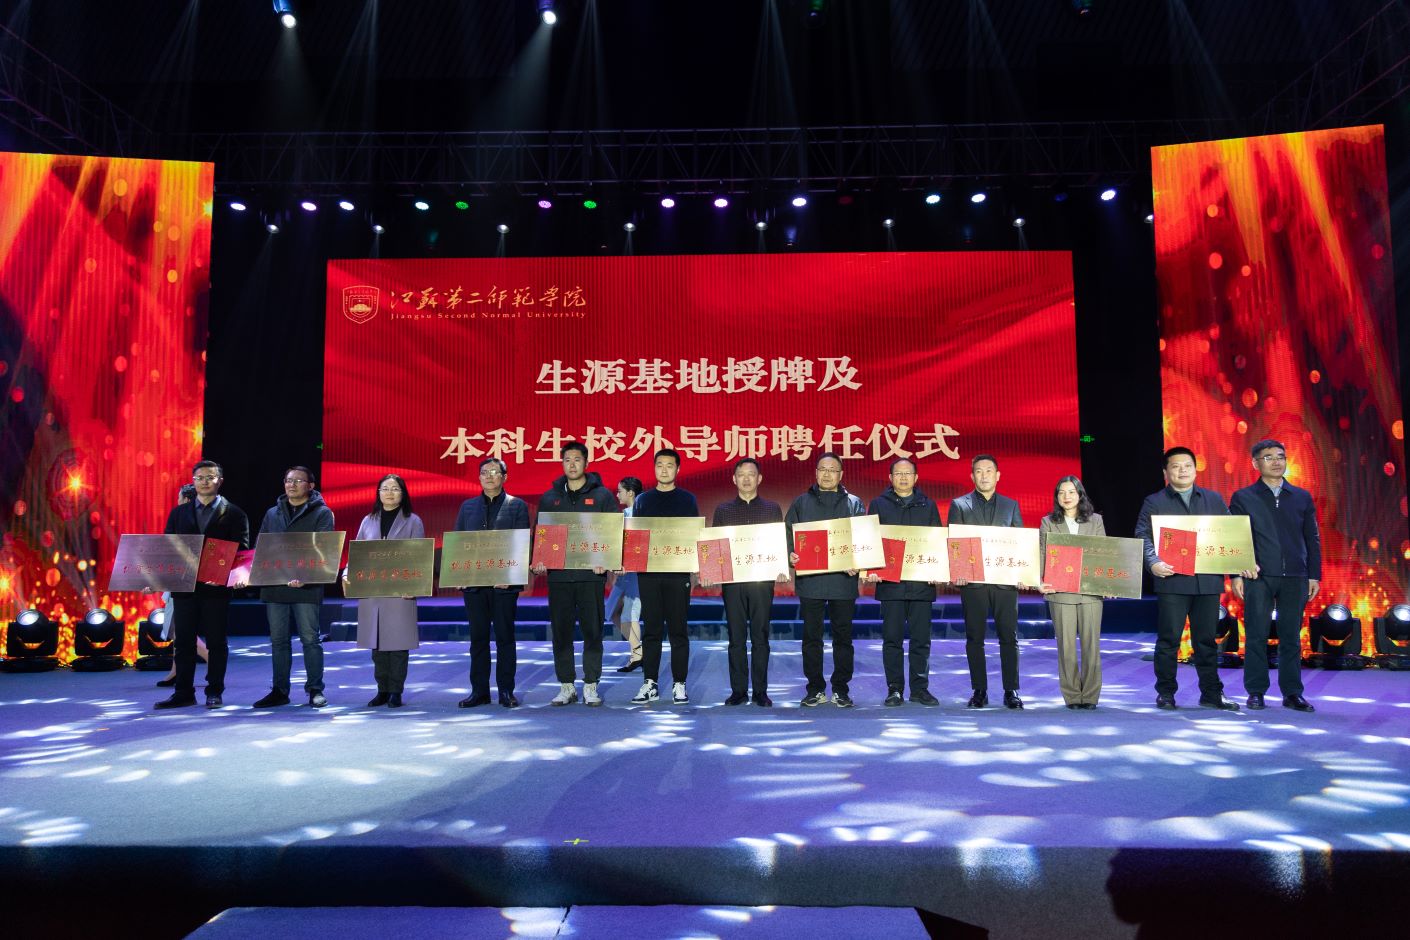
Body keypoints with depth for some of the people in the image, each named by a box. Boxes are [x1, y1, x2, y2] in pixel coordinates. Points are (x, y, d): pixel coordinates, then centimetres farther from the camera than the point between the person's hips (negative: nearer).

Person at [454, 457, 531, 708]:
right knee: (478, 638, 7)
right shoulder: (468, 506, 14)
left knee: (504, 637, 3)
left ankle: (506, 690, 11)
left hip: (504, 583, -3)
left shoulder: (517, 506, 3)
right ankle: (479, 690, 15)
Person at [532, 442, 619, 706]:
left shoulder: (602, 495, 4)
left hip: (591, 574, -2)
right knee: (560, 631, 5)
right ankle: (566, 686, 14)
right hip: (558, 574, 2)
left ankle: (590, 686, 11)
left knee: (592, 630, 1)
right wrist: (539, 560, -3)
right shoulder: (549, 497, 12)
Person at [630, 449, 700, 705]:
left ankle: (679, 684, 8)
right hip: (648, 571, 2)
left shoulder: (687, 499, 8)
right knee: (651, 629, 4)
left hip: (678, 572, -1)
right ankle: (649, 684, 11)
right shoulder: (643, 500, 12)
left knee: (678, 629, 2)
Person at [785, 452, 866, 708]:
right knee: (812, 636, 3)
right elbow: (788, 533, 7)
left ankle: (841, 689, 14)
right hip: (810, 580, 0)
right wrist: (790, 553, -14)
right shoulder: (801, 503, 12)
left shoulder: (854, 504, 12)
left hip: (843, 579, 0)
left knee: (843, 637, 5)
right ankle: (815, 689, 13)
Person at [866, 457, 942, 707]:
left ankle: (920, 688, 13)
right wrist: (871, 569, -8)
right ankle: (894, 689, 10)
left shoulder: (928, 506, 12)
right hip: (889, 582, -1)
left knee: (921, 639, 4)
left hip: (922, 583, 1)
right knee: (892, 638, 2)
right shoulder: (878, 505, 9)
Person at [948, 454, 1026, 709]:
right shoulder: (959, 505, 7)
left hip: (1005, 580, 1)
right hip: (972, 581, -1)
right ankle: (979, 691, 11)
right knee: (974, 638, 4)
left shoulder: (1011, 505, 13)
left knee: (1009, 637, 1)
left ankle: (1011, 691, 9)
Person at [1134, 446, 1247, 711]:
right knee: (1168, 639, 1)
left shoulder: (1214, 499, 16)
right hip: (1172, 581, -3)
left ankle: (1211, 693, 18)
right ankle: (1165, 693, 10)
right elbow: (1143, 536, -4)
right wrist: (1153, 562, -20)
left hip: (1208, 581, 3)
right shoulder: (1154, 502, 6)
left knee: (1206, 640, 9)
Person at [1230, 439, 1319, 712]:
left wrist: (1314, 575, 6)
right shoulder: (1243, 498, 5)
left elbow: (1312, 539, 12)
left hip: (1295, 578, 2)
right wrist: (1236, 575, -4)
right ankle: (1256, 692, 9)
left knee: (1291, 637, 5)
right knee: (1256, 636, 1)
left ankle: (1292, 694, 13)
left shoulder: (1302, 497, 12)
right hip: (1258, 577, -2)